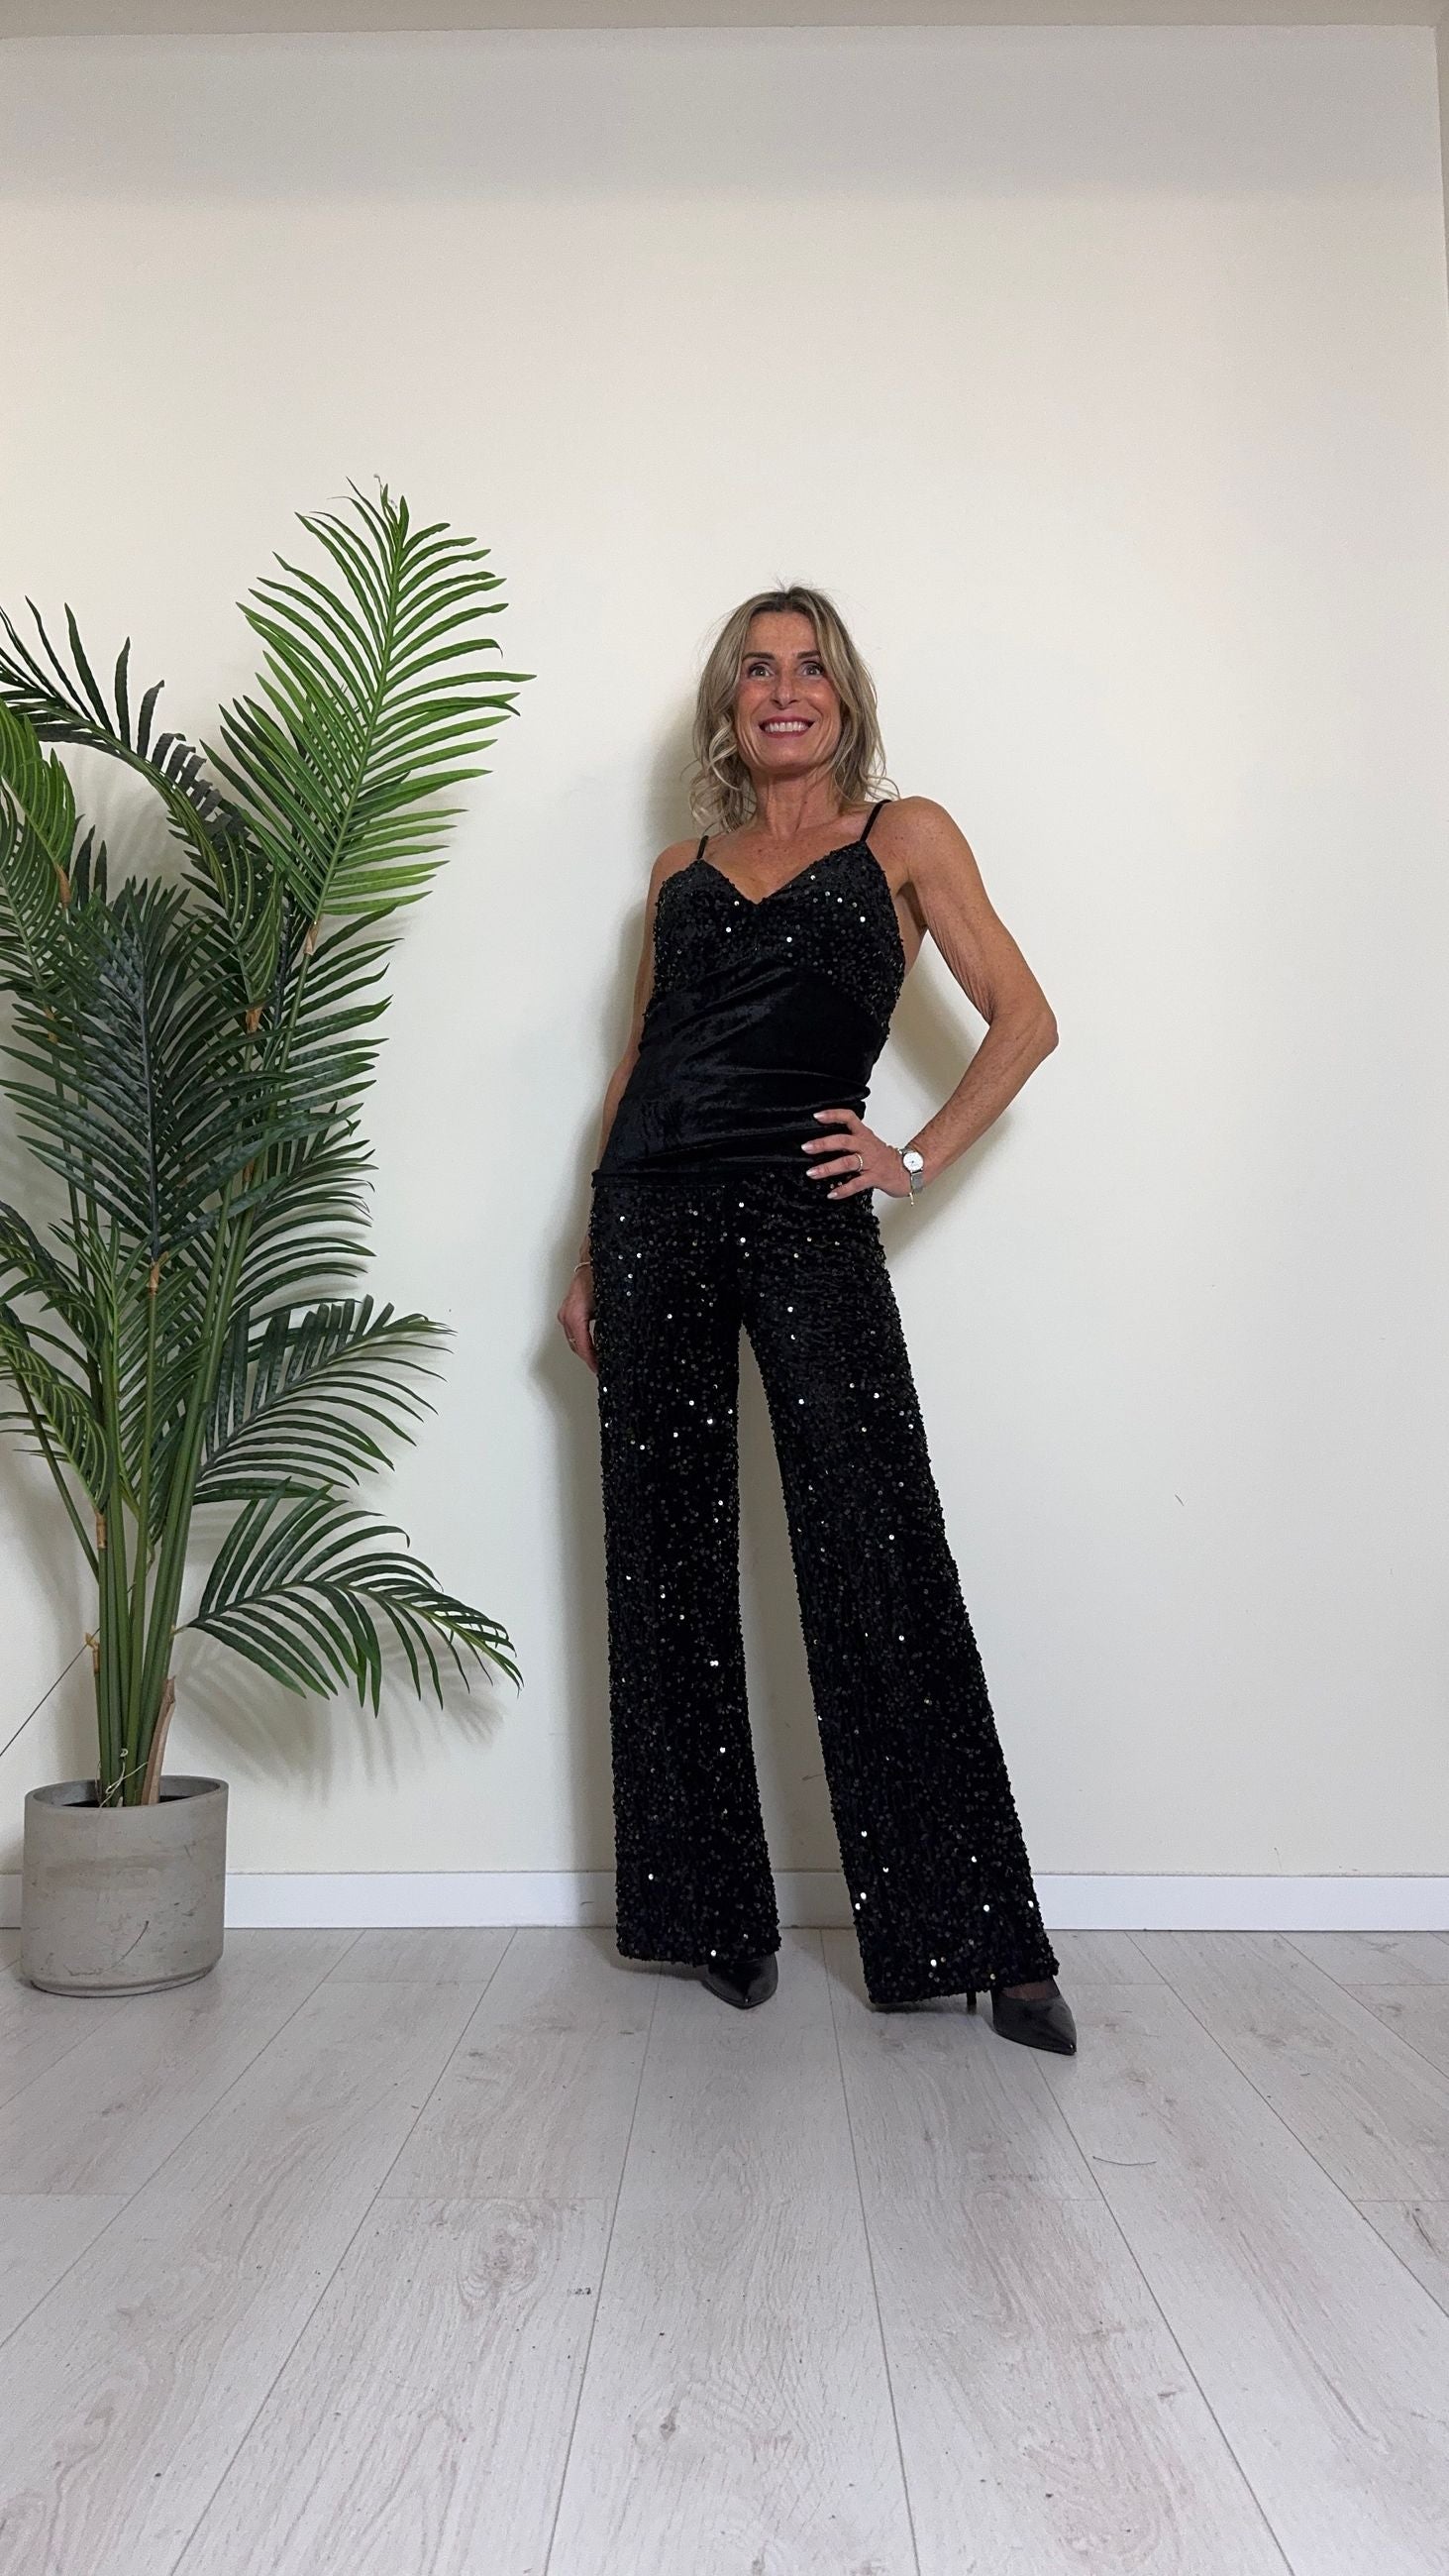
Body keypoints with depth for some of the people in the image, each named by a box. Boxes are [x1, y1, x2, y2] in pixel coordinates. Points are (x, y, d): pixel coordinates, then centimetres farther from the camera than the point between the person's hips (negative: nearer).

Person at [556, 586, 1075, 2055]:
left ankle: (978, 1937, 1)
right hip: (653, 1218, 4)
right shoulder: (682, 870, 20)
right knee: (668, 1564, 5)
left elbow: (1022, 1019, 6)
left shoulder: (902, 836, 10)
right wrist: (592, 1259, 14)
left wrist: (919, 1159, -5)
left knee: (877, 1565, -8)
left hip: (802, 1216, -4)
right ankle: (715, 1913, 18)